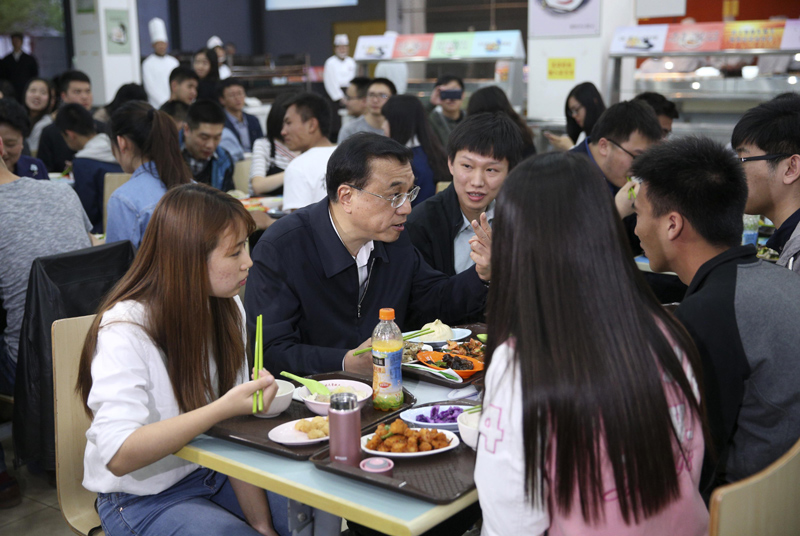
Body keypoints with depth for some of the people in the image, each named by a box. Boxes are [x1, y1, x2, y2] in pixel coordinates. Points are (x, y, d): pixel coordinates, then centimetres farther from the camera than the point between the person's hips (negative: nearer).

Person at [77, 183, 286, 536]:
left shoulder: (227, 309, 0)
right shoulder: (124, 330, -21)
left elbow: (236, 426, -2)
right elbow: (119, 456, -30)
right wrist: (222, 408, -38)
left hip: (213, 472, 6)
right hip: (143, 500, -5)